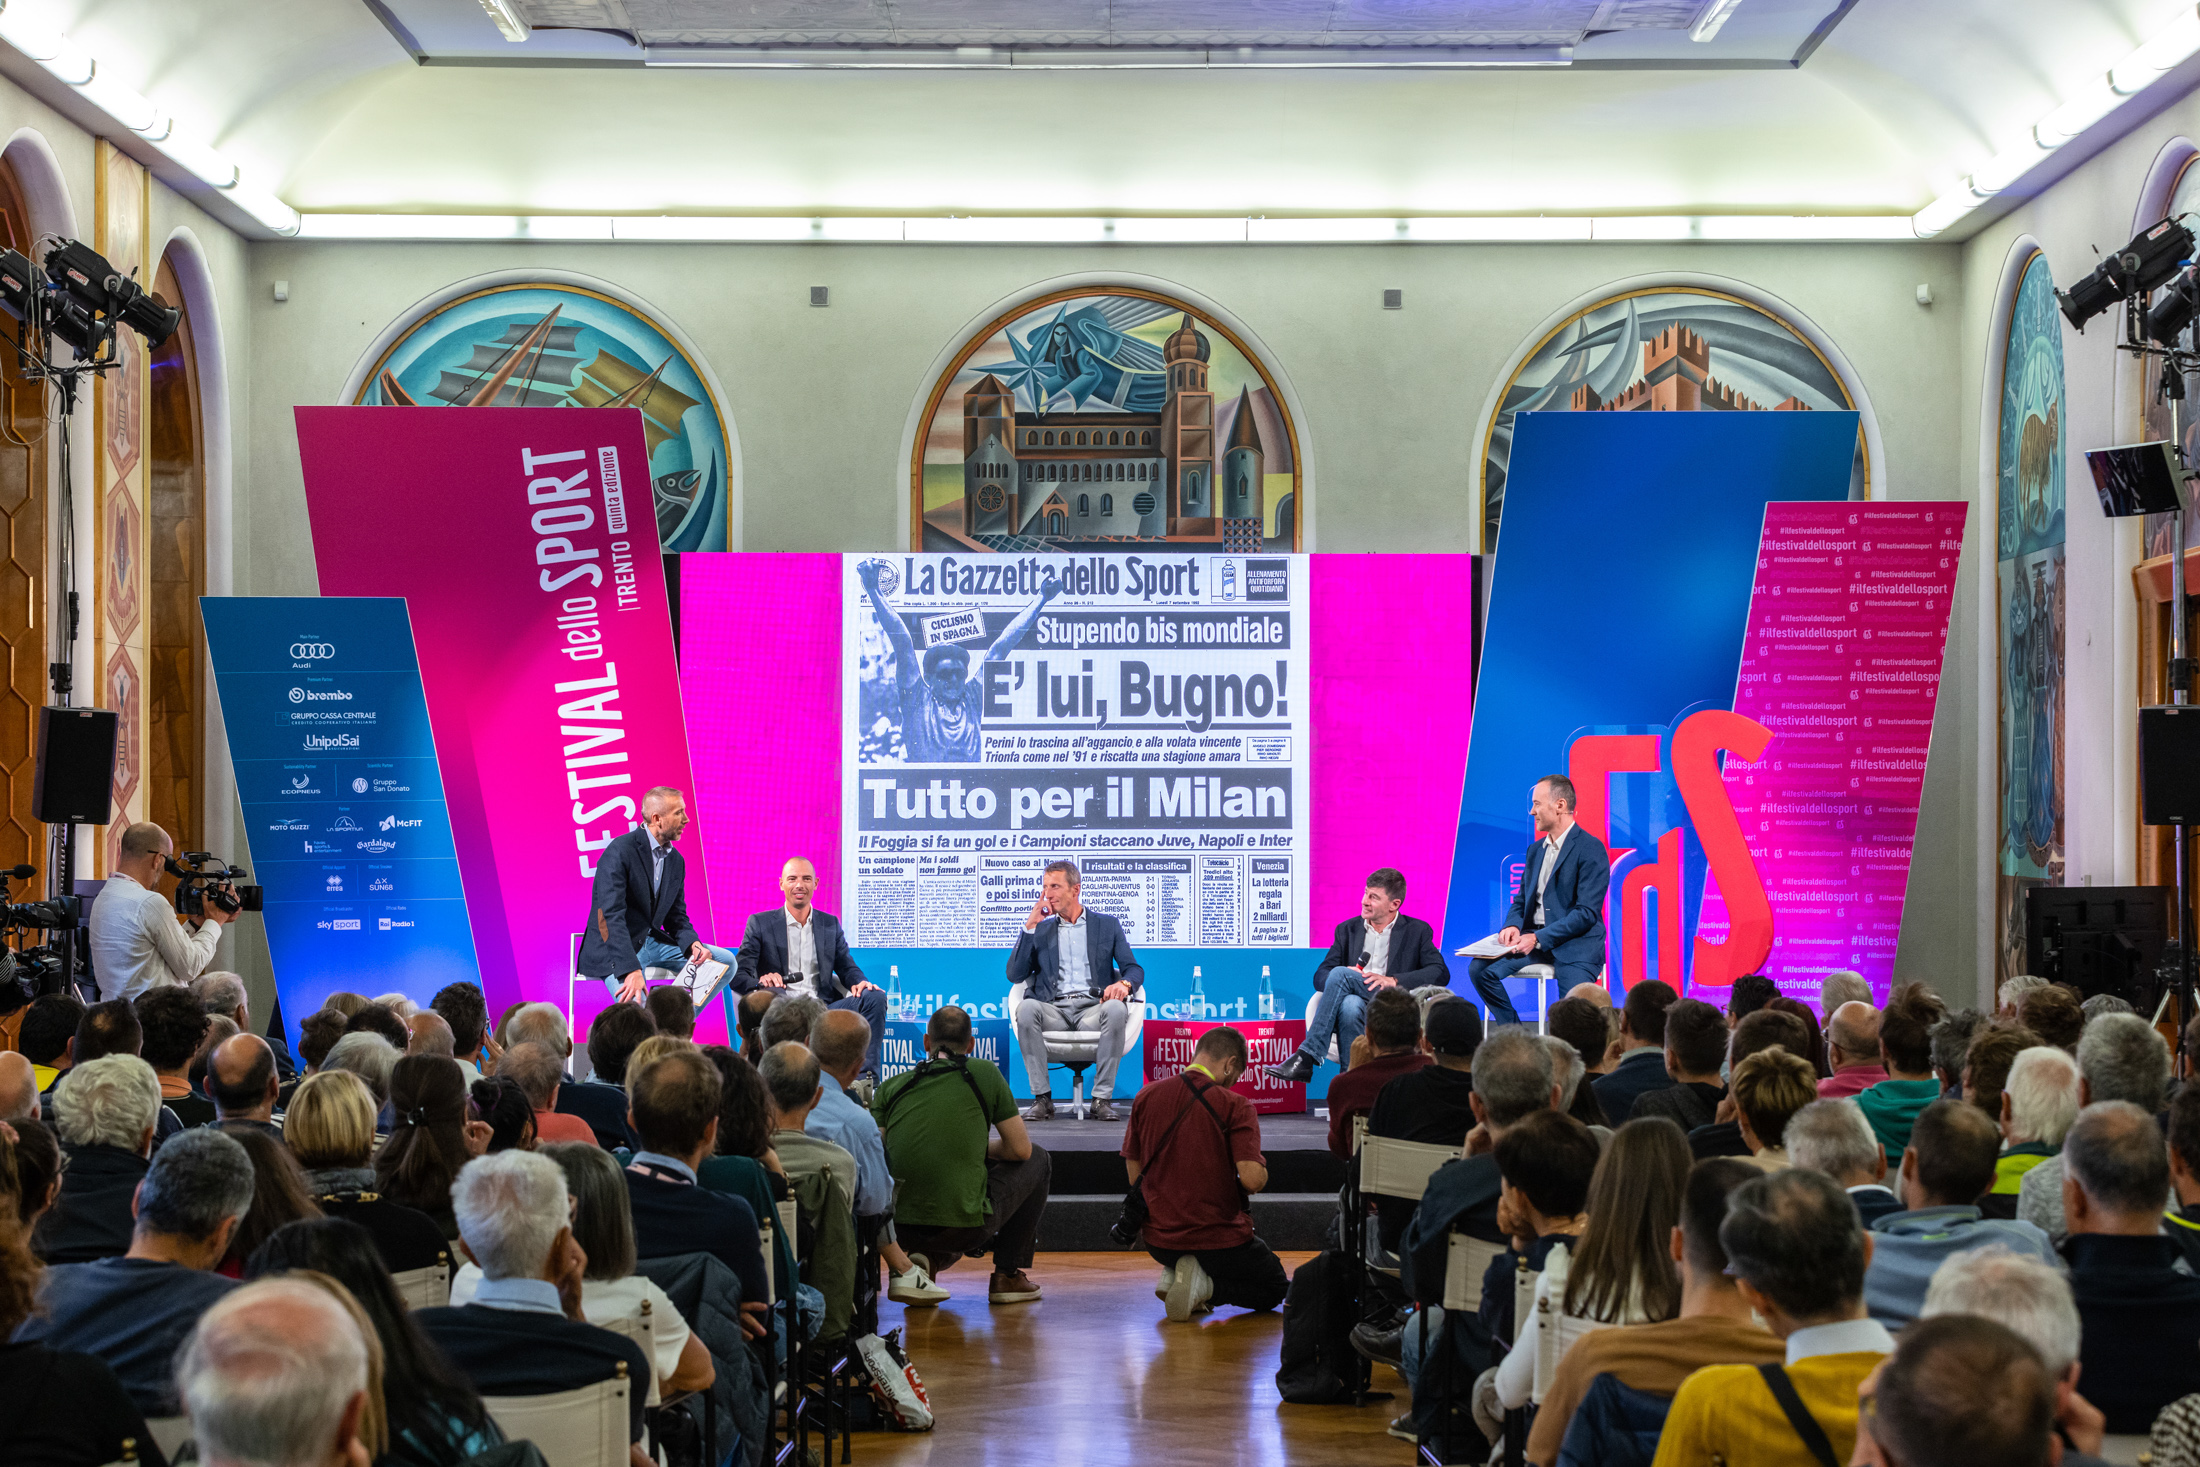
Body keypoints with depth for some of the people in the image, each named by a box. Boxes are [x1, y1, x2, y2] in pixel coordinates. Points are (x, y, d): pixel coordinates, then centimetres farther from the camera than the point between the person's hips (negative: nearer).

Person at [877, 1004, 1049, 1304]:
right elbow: (1020, 1149, 6)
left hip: (902, 1229, 4)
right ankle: (1007, 1276, 21)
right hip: (964, 1227, -4)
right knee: (1038, 1160, 23)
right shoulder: (984, 1073, 3)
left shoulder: (891, 1087, 8)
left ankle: (927, 1258, 11)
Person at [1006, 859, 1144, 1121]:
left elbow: (1134, 969, 8)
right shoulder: (1041, 929, 21)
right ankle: (1042, 1098, -28)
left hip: (1092, 1007, -1)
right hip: (1053, 1009, 1)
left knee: (1116, 1009, -35)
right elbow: (1014, 975, 10)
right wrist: (1030, 928, 4)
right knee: (1027, 1008, -33)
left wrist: (1124, 983, -17)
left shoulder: (1107, 925, 17)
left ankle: (1102, 1098, -29)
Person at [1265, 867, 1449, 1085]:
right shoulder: (1347, 930, 22)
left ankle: (1306, 1057, -35)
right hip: (1358, 1004, 3)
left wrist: (1393, 981, -15)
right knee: (1350, 1005, -36)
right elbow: (1320, 977, 14)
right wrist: (1344, 976, -12)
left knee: (1340, 974, -29)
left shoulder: (1417, 931, 13)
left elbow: (1441, 974, -2)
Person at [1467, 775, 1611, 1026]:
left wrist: (1539, 938, -23)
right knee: (1479, 969, -13)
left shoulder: (1591, 849, -10)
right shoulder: (1536, 849, 16)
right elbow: (1522, 900, 19)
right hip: (1534, 939, 7)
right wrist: (1512, 926, -6)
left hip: (1576, 942, -7)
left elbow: (1587, 913, -16)